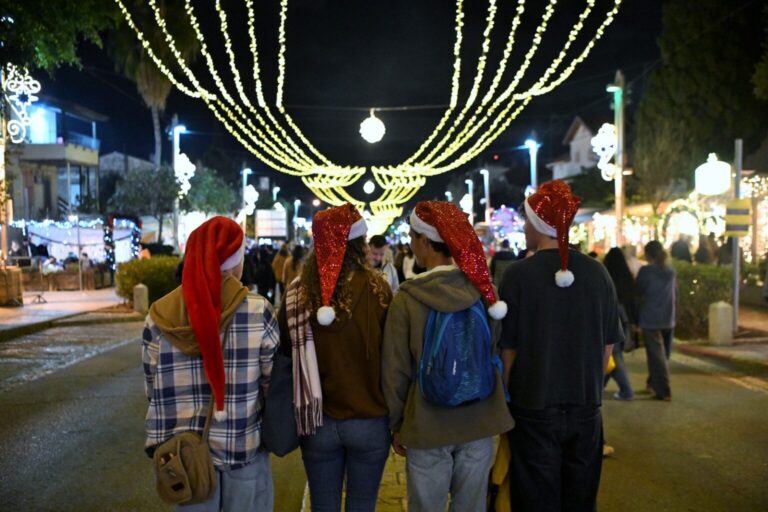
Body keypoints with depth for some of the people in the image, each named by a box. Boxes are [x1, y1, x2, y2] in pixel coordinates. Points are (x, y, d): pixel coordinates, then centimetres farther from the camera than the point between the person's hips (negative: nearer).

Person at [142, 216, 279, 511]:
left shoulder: (159, 316, -5)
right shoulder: (258, 311, -13)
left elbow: (153, 392, 1)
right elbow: (274, 383, -8)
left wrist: (161, 446, 13)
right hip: (245, 451, -2)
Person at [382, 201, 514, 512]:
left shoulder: (407, 298, -13)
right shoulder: (483, 288, -5)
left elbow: (395, 371, -7)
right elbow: (497, 355, 4)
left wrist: (396, 425, 6)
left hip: (427, 427, -2)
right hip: (479, 423, 3)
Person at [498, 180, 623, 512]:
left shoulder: (519, 274, -14)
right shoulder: (596, 272, -3)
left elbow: (509, 348, -10)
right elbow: (607, 345, 5)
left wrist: (505, 397, 3)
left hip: (534, 409, -3)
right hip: (586, 408, 4)